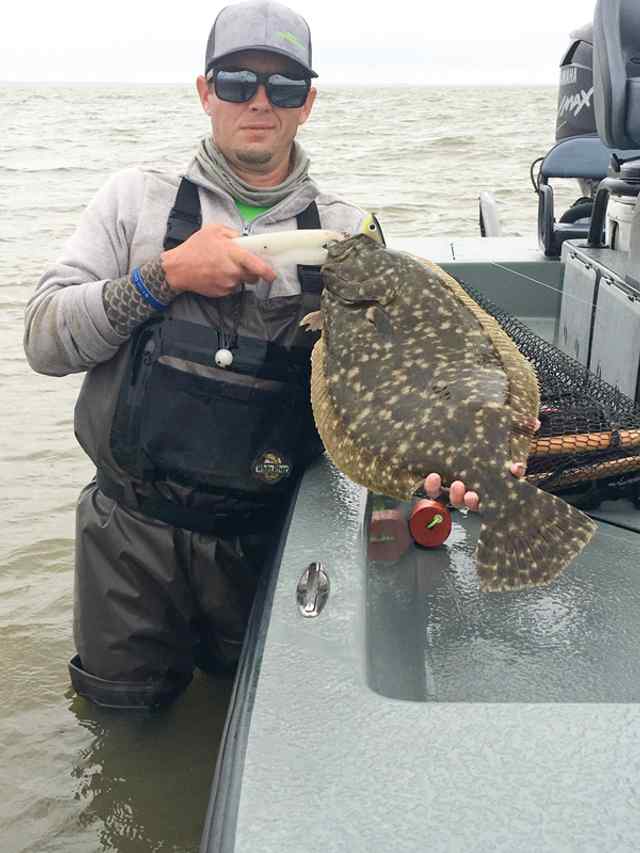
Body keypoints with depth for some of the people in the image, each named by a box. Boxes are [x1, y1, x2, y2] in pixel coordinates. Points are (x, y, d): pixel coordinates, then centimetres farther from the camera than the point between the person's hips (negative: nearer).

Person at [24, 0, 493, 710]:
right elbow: (43, 339, -7)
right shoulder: (137, 199, 0)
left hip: (261, 539, 1)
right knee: (124, 710, 17)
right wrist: (166, 274, -20)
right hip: (132, 527, 0)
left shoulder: (348, 232, 1)